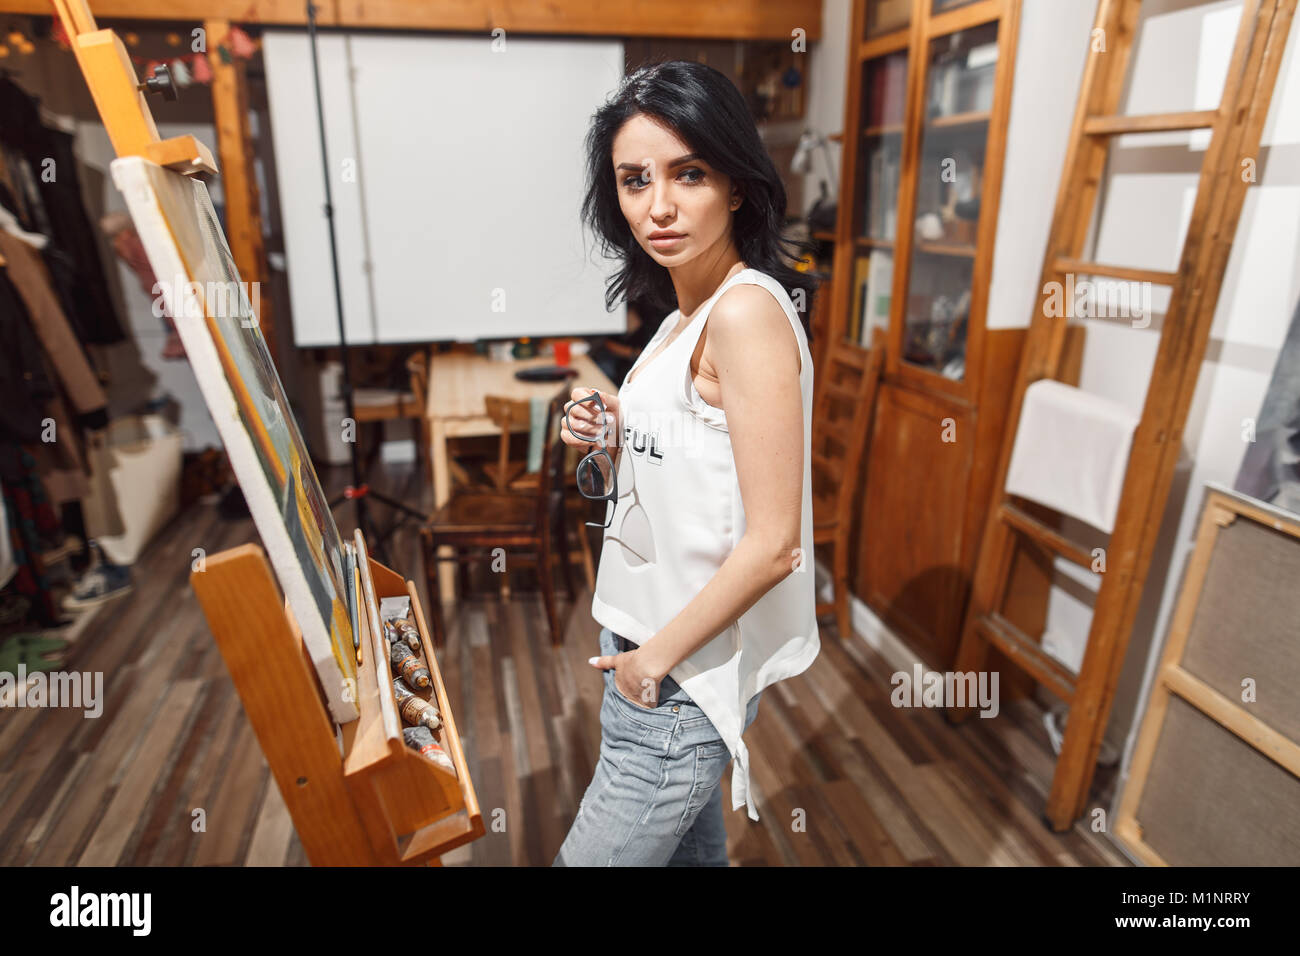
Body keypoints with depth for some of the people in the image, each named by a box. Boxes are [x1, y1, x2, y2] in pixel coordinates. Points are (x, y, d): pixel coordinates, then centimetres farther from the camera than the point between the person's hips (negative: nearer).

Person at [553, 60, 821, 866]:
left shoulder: (748, 311, -21)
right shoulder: (685, 317, 8)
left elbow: (772, 544, -23)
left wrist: (659, 655, -14)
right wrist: (609, 444, -5)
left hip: (686, 677, -8)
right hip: (652, 647, 8)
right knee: (694, 849, 25)